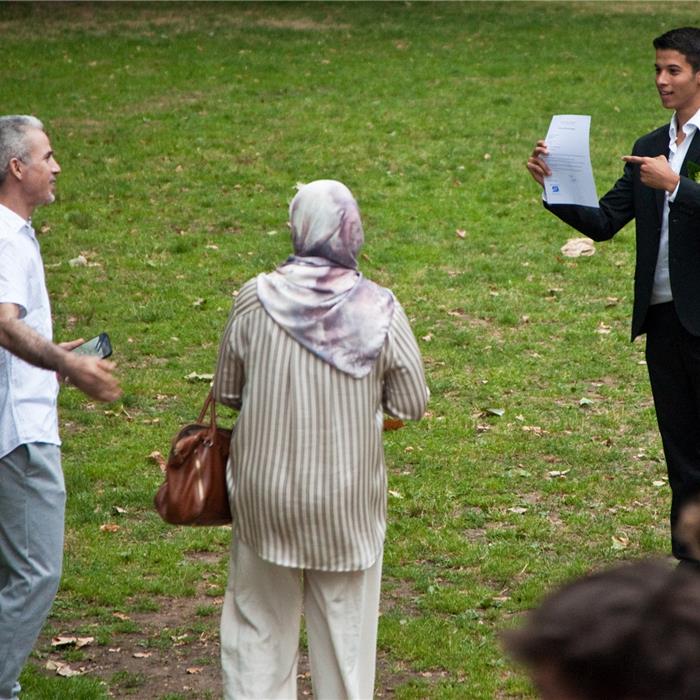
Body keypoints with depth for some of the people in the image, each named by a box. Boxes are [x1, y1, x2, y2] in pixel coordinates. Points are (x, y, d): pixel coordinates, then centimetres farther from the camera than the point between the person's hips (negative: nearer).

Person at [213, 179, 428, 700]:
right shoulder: (380, 310, -11)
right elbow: (411, 405, -6)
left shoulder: (256, 299, -10)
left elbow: (227, 392, 0)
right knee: (344, 626, 13)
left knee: (260, 623, 13)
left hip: (265, 491, 0)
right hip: (347, 500, 0)